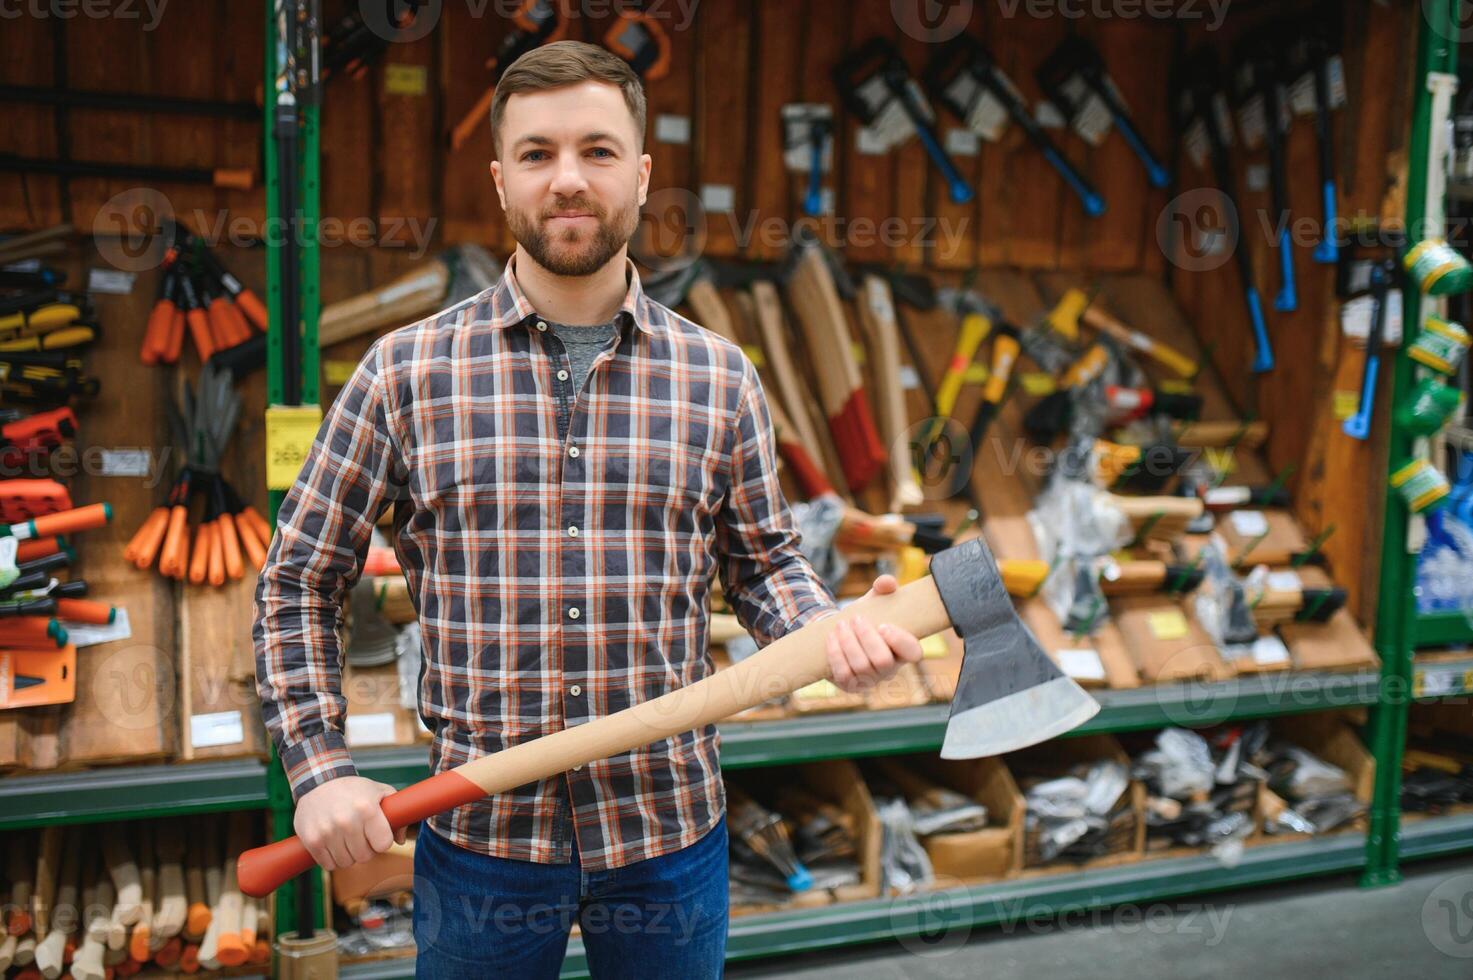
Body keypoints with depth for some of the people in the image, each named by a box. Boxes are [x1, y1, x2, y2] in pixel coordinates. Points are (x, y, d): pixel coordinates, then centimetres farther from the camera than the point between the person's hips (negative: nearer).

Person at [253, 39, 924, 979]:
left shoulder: (721, 377, -1)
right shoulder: (407, 372, -4)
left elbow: (764, 558, 9)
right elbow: (300, 583, 2)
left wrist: (831, 631, -11)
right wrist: (320, 769, -5)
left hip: (671, 834, 1)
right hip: (478, 838, -1)